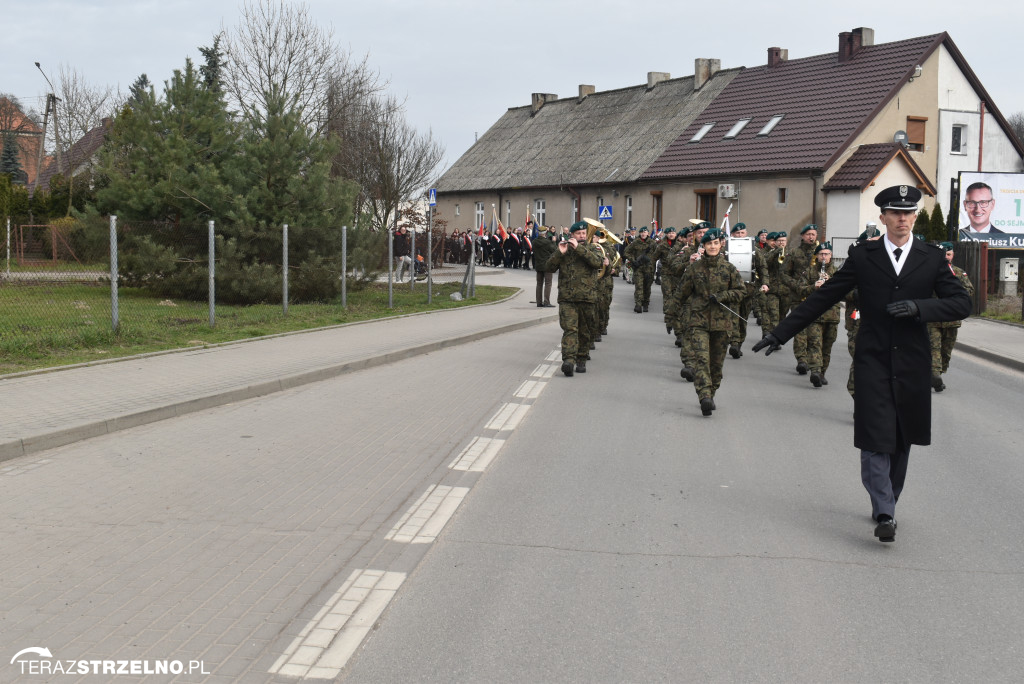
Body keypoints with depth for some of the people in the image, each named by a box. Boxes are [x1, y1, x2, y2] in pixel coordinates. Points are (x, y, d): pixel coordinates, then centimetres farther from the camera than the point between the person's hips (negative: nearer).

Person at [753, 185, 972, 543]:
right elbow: (822, 298, 4)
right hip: (873, 362, -1)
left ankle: (886, 505, 24)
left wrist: (918, 307, -16)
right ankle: (884, 515, -7)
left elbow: (961, 304, 1)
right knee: (876, 439, -9)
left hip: (912, 365, 2)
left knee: (901, 440, 9)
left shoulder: (932, 258, 6)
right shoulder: (863, 256, 3)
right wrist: (780, 333, 1)